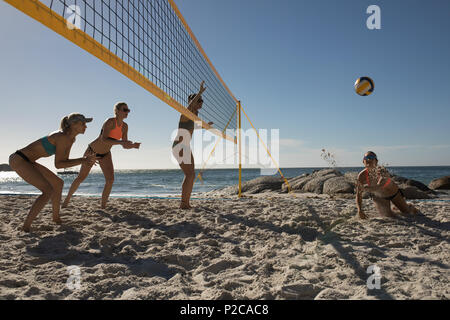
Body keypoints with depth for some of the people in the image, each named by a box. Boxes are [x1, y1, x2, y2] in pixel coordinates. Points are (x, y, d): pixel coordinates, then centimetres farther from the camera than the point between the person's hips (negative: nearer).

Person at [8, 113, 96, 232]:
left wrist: (84, 159, -5)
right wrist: (82, 162, -20)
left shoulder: (71, 139, 5)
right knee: (48, 190, -19)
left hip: (26, 161, 10)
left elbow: (64, 161, 8)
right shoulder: (62, 137, -24)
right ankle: (26, 226, -10)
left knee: (58, 183, 15)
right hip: (18, 160, -10)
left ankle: (56, 217, 28)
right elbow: (58, 164, -21)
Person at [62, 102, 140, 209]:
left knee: (110, 179, -14)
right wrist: (121, 142, -48)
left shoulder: (125, 126, -8)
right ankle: (67, 199, 30)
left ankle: (103, 206, 1)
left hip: (105, 154, 5)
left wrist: (133, 145, -28)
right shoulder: (110, 121, -28)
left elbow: (124, 146, -7)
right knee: (81, 178, 5)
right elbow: (104, 140, -40)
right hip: (92, 151, -5)